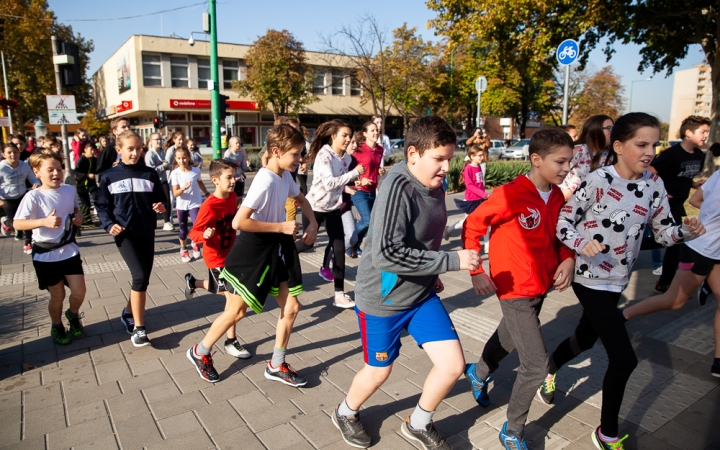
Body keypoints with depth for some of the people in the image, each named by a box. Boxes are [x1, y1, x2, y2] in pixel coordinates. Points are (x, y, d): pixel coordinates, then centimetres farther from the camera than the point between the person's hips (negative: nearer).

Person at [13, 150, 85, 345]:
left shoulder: (70, 190, -2)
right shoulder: (34, 196, -16)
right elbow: (17, 223, -19)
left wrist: (78, 216, -5)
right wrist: (44, 221, -34)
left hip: (70, 250, 4)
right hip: (46, 255, -3)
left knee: (79, 292, 3)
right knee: (57, 296, 9)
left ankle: (73, 315, 36)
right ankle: (57, 327, 36)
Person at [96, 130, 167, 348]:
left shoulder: (150, 174, 4)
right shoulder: (109, 177, 0)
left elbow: (161, 199, 8)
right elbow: (102, 205, 4)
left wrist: (161, 207, -14)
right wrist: (109, 224, -11)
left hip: (147, 233, 3)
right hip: (124, 233, -3)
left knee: (143, 279, 11)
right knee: (140, 276, -16)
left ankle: (128, 313, 38)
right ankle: (139, 328, -4)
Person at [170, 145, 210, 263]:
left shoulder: (196, 170, -9)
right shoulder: (175, 173, -13)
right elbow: (175, 193, -17)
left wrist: (207, 193, 26)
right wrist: (183, 188, -36)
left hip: (195, 204, 0)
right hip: (181, 206, 0)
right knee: (183, 230, 13)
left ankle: (195, 242, 16)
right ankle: (183, 250, 36)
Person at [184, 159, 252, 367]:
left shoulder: (232, 196, -4)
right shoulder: (209, 206, -26)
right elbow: (194, 233, -22)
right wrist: (204, 235, -43)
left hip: (230, 252, 8)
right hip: (216, 257, -8)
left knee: (227, 292, 23)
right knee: (233, 297, -6)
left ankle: (193, 282, 47)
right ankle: (231, 341, 12)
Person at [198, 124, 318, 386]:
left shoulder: (285, 177, 2)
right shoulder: (265, 181, -24)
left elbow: (301, 199, 24)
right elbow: (239, 222, -31)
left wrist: (313, 224, 7)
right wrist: (281, 227, -24)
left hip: (276, 248, 8)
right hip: (252, 251, -8)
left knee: (291, 307, 7)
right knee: (236, 311, 6)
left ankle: (276, 366, 24)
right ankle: (200, 352, 33)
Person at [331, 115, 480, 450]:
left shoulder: (434, 186, -1)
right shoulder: (397, 187, -26)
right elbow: (385, 254, -35)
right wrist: (452, 261, -31)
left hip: (422, 294, 7)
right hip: (383, 298, -7)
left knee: (453, 365, 4)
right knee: (379, 371, 13)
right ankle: (346, 414, 47)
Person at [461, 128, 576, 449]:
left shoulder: (557, 196, 1)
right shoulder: (511, 194, -22)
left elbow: (559, 235, 13)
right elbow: (472, 226, -16)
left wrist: (567, 260, -6)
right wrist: (476, 271, -16)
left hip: (542, 287, 8)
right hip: (515, 290, -8)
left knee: (509, 339, 28)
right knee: (537, 364, -6)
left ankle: (478, 373, 58)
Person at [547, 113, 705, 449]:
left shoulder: (654, 185, 0)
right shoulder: (596, 182, -17)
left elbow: (664, 232, 4)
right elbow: (562, 222, -13)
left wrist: (687, 231, -17)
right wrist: (582, 243, -31)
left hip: (617, 280, 7)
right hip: (590, 278, -7)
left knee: (586, 338, 24)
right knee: (624, 358, -7)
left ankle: (548, 372, 55)